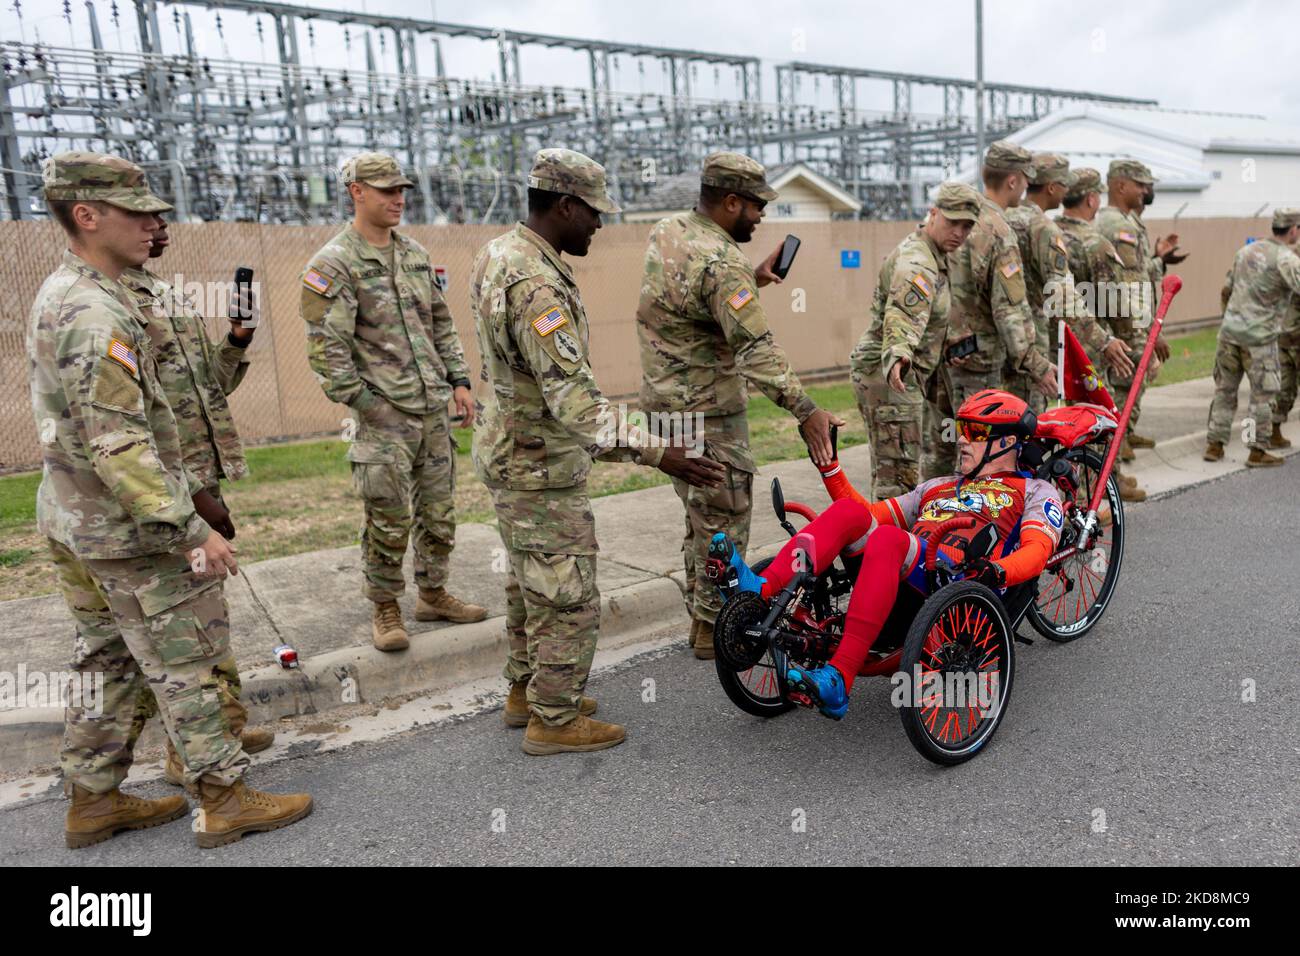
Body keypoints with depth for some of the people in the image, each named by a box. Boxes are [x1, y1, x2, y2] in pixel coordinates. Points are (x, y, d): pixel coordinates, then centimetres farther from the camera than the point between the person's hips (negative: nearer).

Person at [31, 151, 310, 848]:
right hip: (129, 530, -10)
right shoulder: (96, 313, -22)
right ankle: (225, 801, 12)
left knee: (109, 663, 18)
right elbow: (119, 446, -28)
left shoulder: (58, 294, 11)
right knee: (187, 665, 1)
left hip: (73, 524, 10)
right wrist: (192, 531, -26)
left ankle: (93, 802, 29)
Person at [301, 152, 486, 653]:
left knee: (439, 510, 12)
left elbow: (441, 323, 17)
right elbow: (326, 347, -13)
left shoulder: (415, 254, 12)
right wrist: (364, 403, -15)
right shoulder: (332, 264, -9)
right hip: (384, 411, -6)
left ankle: (433, 593, 28)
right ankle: (384, 607, 17)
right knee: (389, 519, 0)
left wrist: (459, 381, 10)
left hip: (434, 408, 6)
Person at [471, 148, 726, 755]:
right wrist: (655, 454, -36)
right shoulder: (536, 286, -27)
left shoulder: (497, 254, 6)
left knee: (530, 582, 22)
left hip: (508, 454, 10)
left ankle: (527, 691, 37)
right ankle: (555, 721, 16)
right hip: (543, 469, -10)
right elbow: (575, 399, -33)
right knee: (569, 597, 2)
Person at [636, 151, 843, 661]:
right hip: (707, 412, -9)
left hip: (667, 399, 10)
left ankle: (701, 614, 31)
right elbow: (755, 348, -29)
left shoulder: (666, 232, 6)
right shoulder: (720, 263, -22)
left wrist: (754, 279, 11)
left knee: (701, 513, 20)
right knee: (724, 519, 3)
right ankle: (714, 628, 13)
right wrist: (804, 410, -31)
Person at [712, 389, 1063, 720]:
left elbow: (1037, 549, 0)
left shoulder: (1034, 492, 22)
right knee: (849, 511, -20)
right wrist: (829, 466, 21)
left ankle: (838, 680, -47)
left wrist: (997, 570, -22)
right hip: (901, 577, 6)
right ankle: (761, 590, -41)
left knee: (887, 538, -35)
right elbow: (871, 514, 30)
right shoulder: (938, 486, 39)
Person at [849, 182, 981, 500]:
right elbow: (902, 319, -36)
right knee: (900, 474, -12)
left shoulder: (927, 253, 16)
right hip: (889, 377, -11)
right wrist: (897, 358, -52)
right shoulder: (917, 264, -19)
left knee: (887, 470, 16)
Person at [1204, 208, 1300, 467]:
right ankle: (1257, 451, 6)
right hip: (1259, 338, -6)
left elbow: (1226, 289, 18)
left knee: (1225, 389, 13)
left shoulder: (1246, 250, 10)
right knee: (1262, 395, 4)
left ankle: (1214, 445, 14)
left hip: (1230, 331, 6)